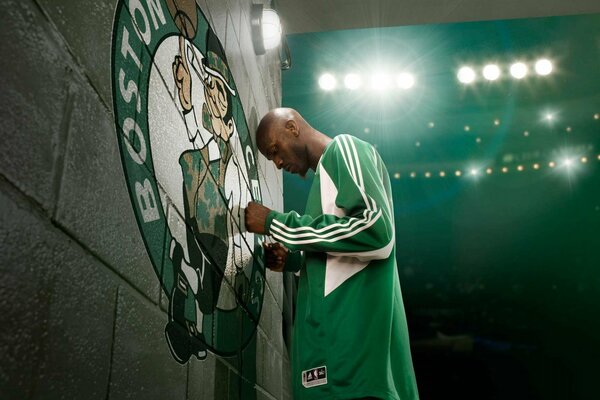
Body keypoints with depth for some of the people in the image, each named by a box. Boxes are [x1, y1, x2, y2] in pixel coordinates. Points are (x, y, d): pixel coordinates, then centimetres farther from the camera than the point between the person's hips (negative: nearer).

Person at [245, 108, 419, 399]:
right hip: (334, 331, 9)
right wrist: (292, 259, 10)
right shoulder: (327, 171, 23)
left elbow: (377, 233, -19)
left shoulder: (345, 149, -3)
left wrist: (277, 224, -12)